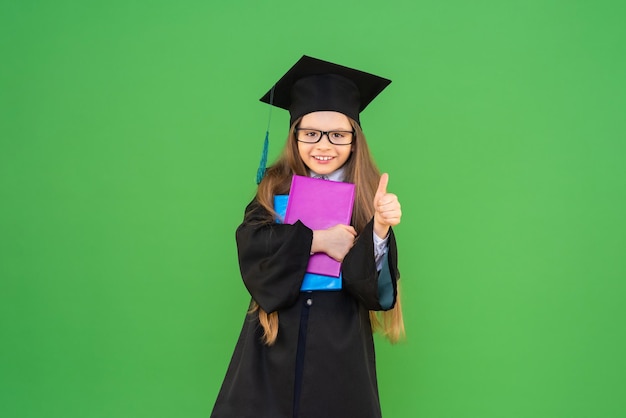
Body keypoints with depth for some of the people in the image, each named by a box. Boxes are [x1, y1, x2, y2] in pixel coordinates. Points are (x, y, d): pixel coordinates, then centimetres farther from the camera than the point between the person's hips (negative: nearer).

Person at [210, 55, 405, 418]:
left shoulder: (368, 196, -2)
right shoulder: (277, 188, 3)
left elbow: (378, 292, -10)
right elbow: (252, 244, -15)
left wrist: (380, 230, -25)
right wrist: (316, 240, -19)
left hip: (340, 348, -1)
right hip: (276, 347, 1)